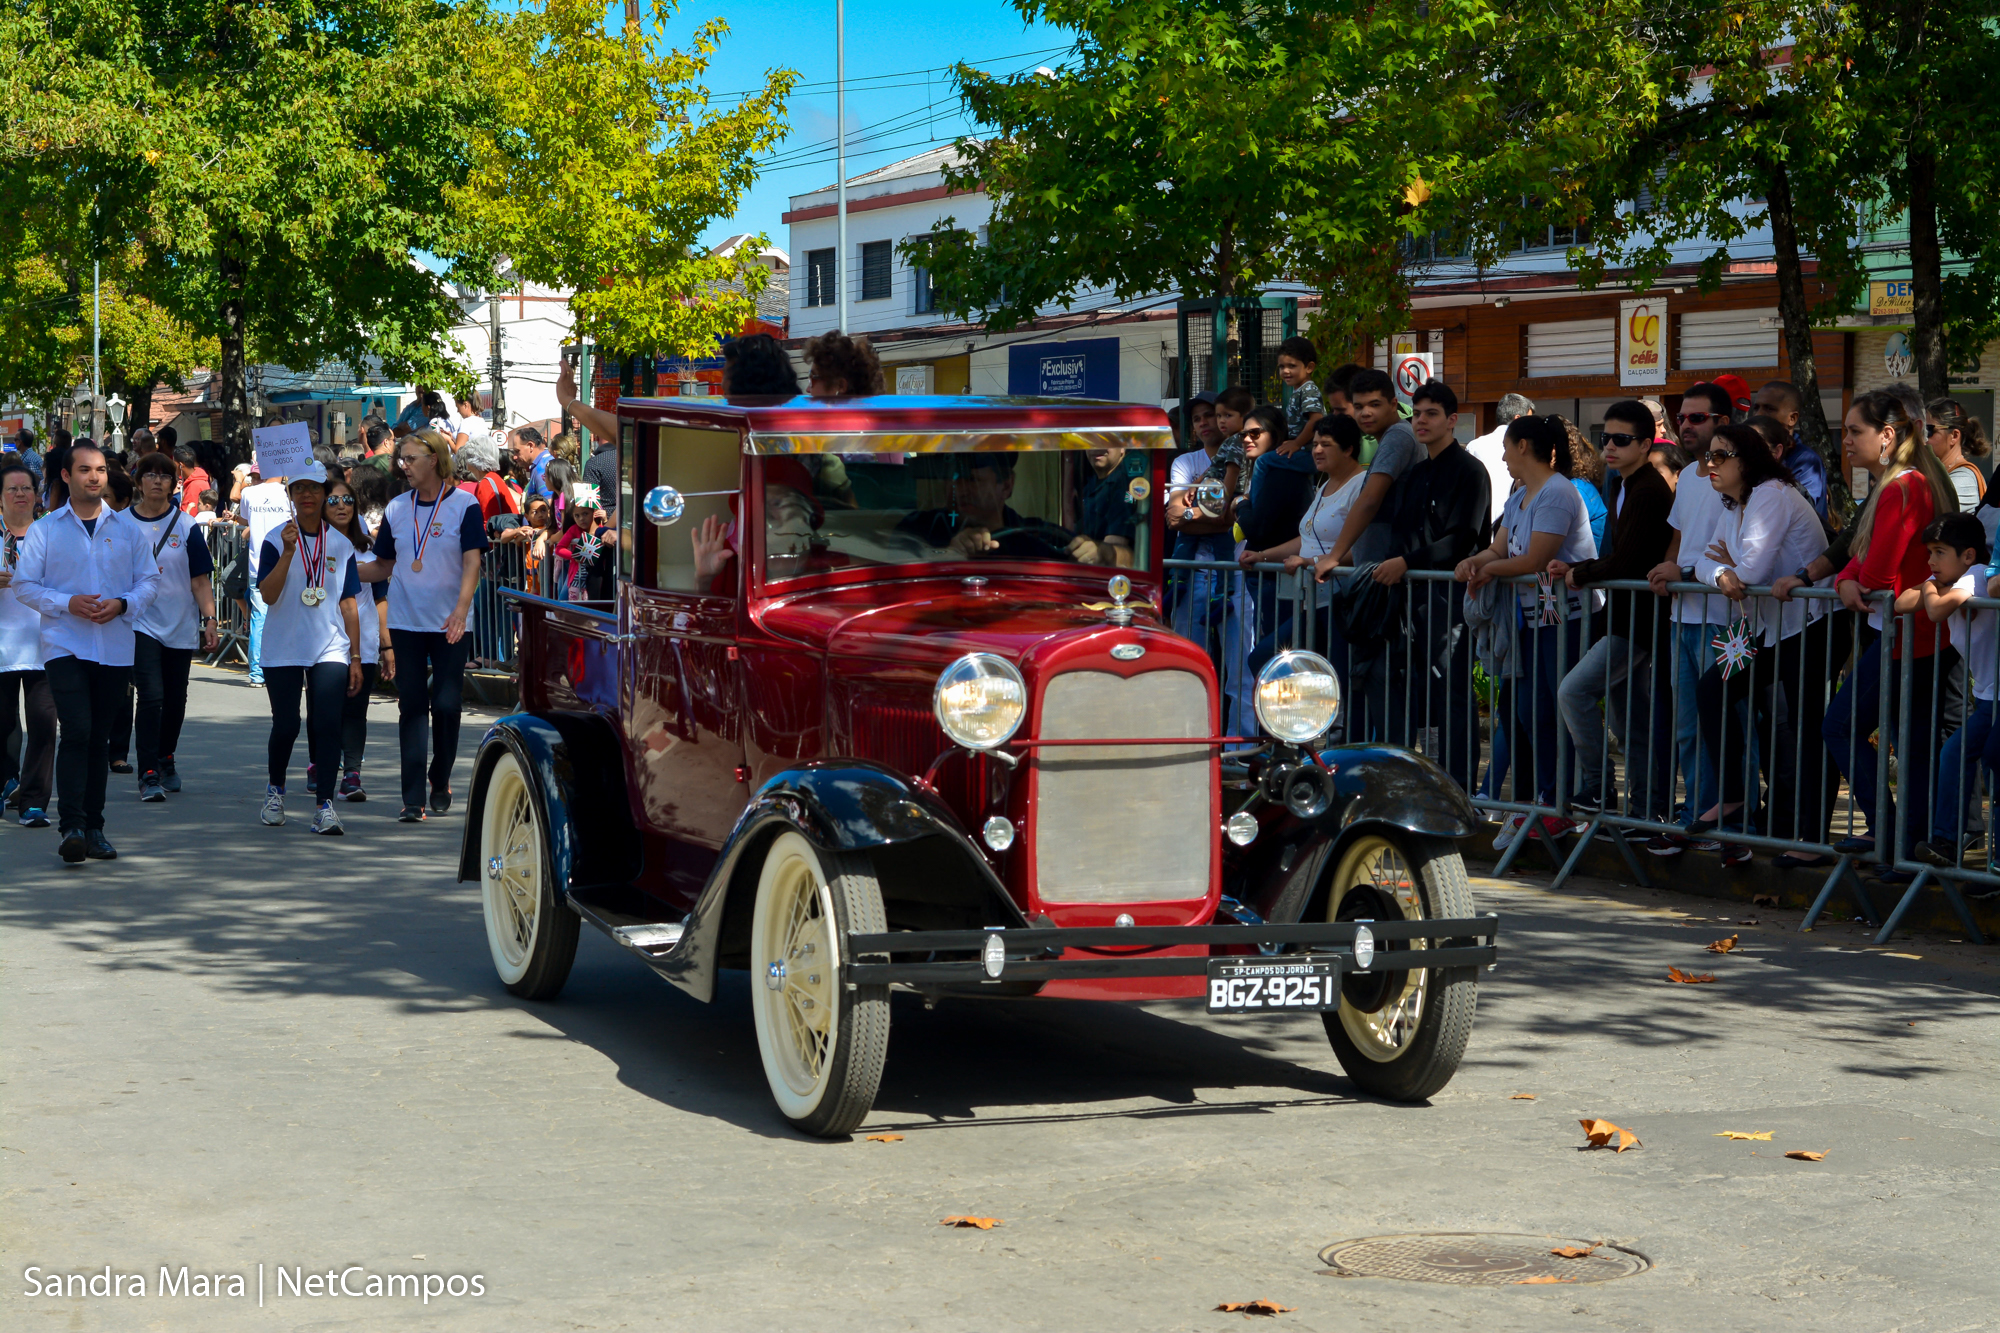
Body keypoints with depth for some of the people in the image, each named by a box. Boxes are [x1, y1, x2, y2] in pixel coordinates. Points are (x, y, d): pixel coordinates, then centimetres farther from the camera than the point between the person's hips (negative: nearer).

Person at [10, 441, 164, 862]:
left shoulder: (127, 528, 10)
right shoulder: (45, 530, 4)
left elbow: (149, 580, 10)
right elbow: (25, 584, 1)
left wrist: (123, 604, -9)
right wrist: (66, 603, -14)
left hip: (115, 649, 3)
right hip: (65, 648, -3)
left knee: (100, 739, 8)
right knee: (77, 732, -16)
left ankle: (93, 827, 16)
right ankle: (72, 826, -19)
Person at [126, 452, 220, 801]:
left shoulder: (185, 526, 2)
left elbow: (200, 579, 1)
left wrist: (210, 619, -7)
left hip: (180, 625, 2)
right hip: (141, 624, -2)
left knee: (175, 699, 12)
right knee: (151, 696, -15)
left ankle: (166, 760, 34)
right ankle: (149, 775, -13)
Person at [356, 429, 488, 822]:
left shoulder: (464, 506, -4)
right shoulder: (397, 509, 7)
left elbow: (472, 563, -11)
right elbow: (383, 567, 14)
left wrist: (461, 609, -24)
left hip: (450, 626, -3)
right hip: (406, 623, 3)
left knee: (446, 704, 0)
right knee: (412, 706, -1)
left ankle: (440, 782, 22)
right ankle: (413, 799, -3)